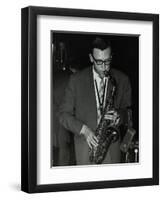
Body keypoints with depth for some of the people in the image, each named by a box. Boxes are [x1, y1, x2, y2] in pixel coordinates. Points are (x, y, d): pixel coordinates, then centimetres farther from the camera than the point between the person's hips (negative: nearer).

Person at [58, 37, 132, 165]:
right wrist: (84, 130, -16)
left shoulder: (122, 80, 2)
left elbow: (128, 110, 10)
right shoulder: (76, 80, -3)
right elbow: (64, 114, 0)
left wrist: (119, 116, -14)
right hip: (85, 146, -1)